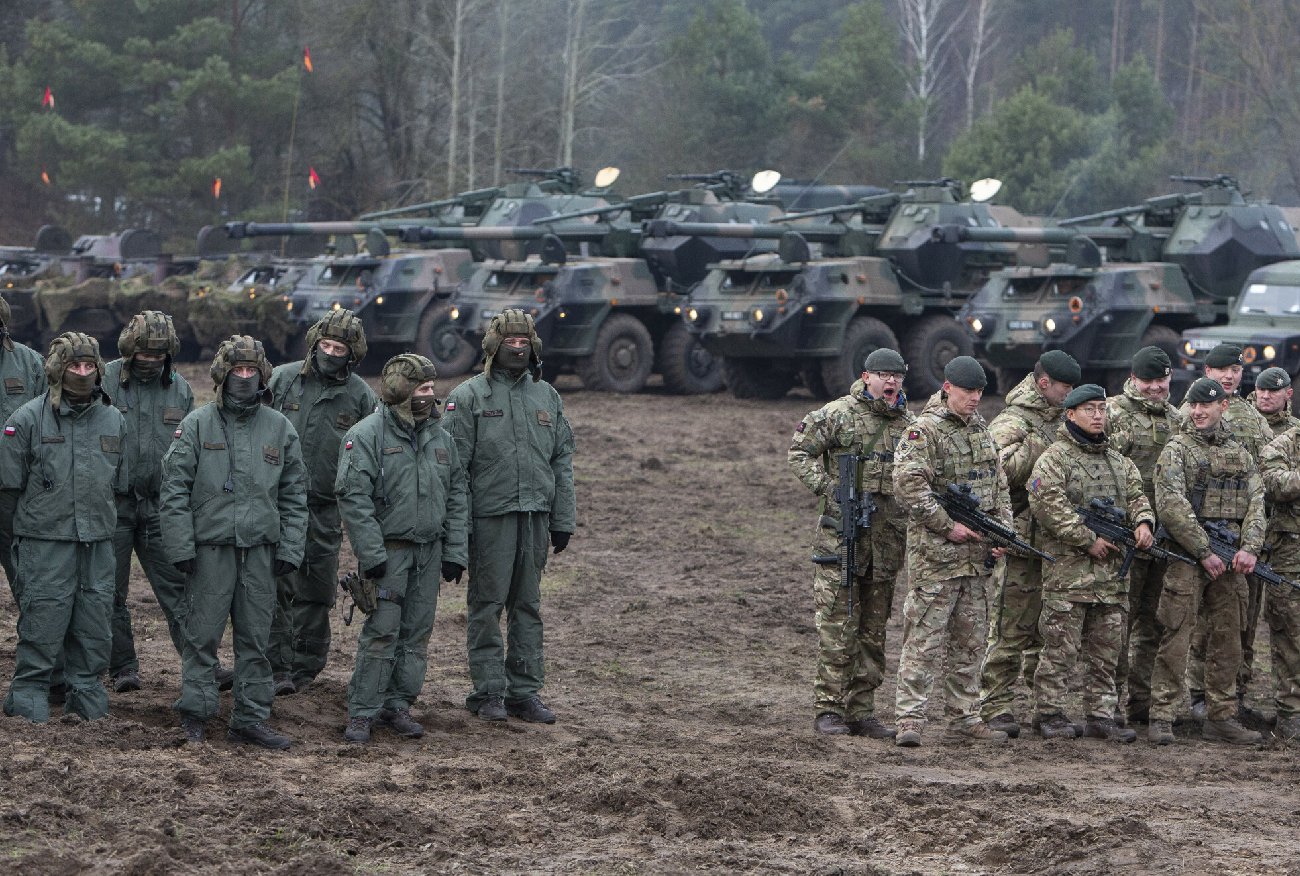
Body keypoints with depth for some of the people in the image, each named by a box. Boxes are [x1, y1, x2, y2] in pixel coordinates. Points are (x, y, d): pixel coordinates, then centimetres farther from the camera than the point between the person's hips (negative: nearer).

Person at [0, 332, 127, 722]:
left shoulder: (113, 419, 9)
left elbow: (121, 485, 18)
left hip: (98, 543, 4)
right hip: (44, 542, -4)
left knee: (95, 624, 7)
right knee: (43, 621, -4)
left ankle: (88, 697, 19)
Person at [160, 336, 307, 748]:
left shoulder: (279, 428, 8)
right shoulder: (197, 424, -1)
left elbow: (294, 494, 11)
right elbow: (174, 488, -2)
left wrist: (290, 549, 3)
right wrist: (180, 545, -9)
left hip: (260, 549, 3)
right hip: (210, 547, -3)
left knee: (256, 639, 7)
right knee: (202, 635, 0)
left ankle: (251, 718, 14)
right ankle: (195, 713, 11)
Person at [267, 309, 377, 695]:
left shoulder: (361, 396, 3)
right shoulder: (282, 380, 2)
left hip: (325, 510, 1)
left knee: (314, 592, 8)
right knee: (274, 587, -6)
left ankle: (304, 669, 19)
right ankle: (277, 668, -2)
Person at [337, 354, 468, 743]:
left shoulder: (440, 437, 10)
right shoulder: (367, 435, -9)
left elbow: (456, 497, 13)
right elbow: (353, 496, -14)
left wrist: (455, 553, 7)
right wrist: (371, 554, -17)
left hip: (429, 550, 6)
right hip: (389, 548, -6)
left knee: (417, 633, 9)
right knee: (381, 632, -8)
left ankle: (398, 705, 18)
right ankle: (362, 712, -1)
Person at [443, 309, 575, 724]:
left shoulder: (548, 397, 11)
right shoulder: (469, 395, -3)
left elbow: (562, 463, 13)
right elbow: (454, 464, -6)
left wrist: (564, 520, 7)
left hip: (536, 517, 5)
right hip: (490, 517, -5)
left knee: (528, 606, 9)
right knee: (487, 605, 1)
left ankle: (524, 691, 15)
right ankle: (488, 692, 7)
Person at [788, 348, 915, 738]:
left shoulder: (910, 423, 13)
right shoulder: (838, 414, -3)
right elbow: (799, 450, 0)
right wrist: (826, 486, -10)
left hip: (888, 540, 5)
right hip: (843, 533, -5)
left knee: (874, 627, 8)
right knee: (837, 625, -6)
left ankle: (861, 710, 14)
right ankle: (828, 709, -1)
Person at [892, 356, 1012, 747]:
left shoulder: (983, 431, 16)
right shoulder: (925, 431, -9)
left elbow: (999, 487, 20)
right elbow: (908, 484, -19)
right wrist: (948, 526, -17)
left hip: (977, 554, 8)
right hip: (935, 553, -8)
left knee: (971, 640, 12)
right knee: (924, 639, -8)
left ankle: (964, 716, 19)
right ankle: (910, 718, -6)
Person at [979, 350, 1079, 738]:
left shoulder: (1059, 421, 19)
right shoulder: (1012, 423, -7)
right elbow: (997, 470, -23)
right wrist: (1035, 445, -21)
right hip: (1021, 540, -8)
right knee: (1010, 628, -6)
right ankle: (996, 707, -2)